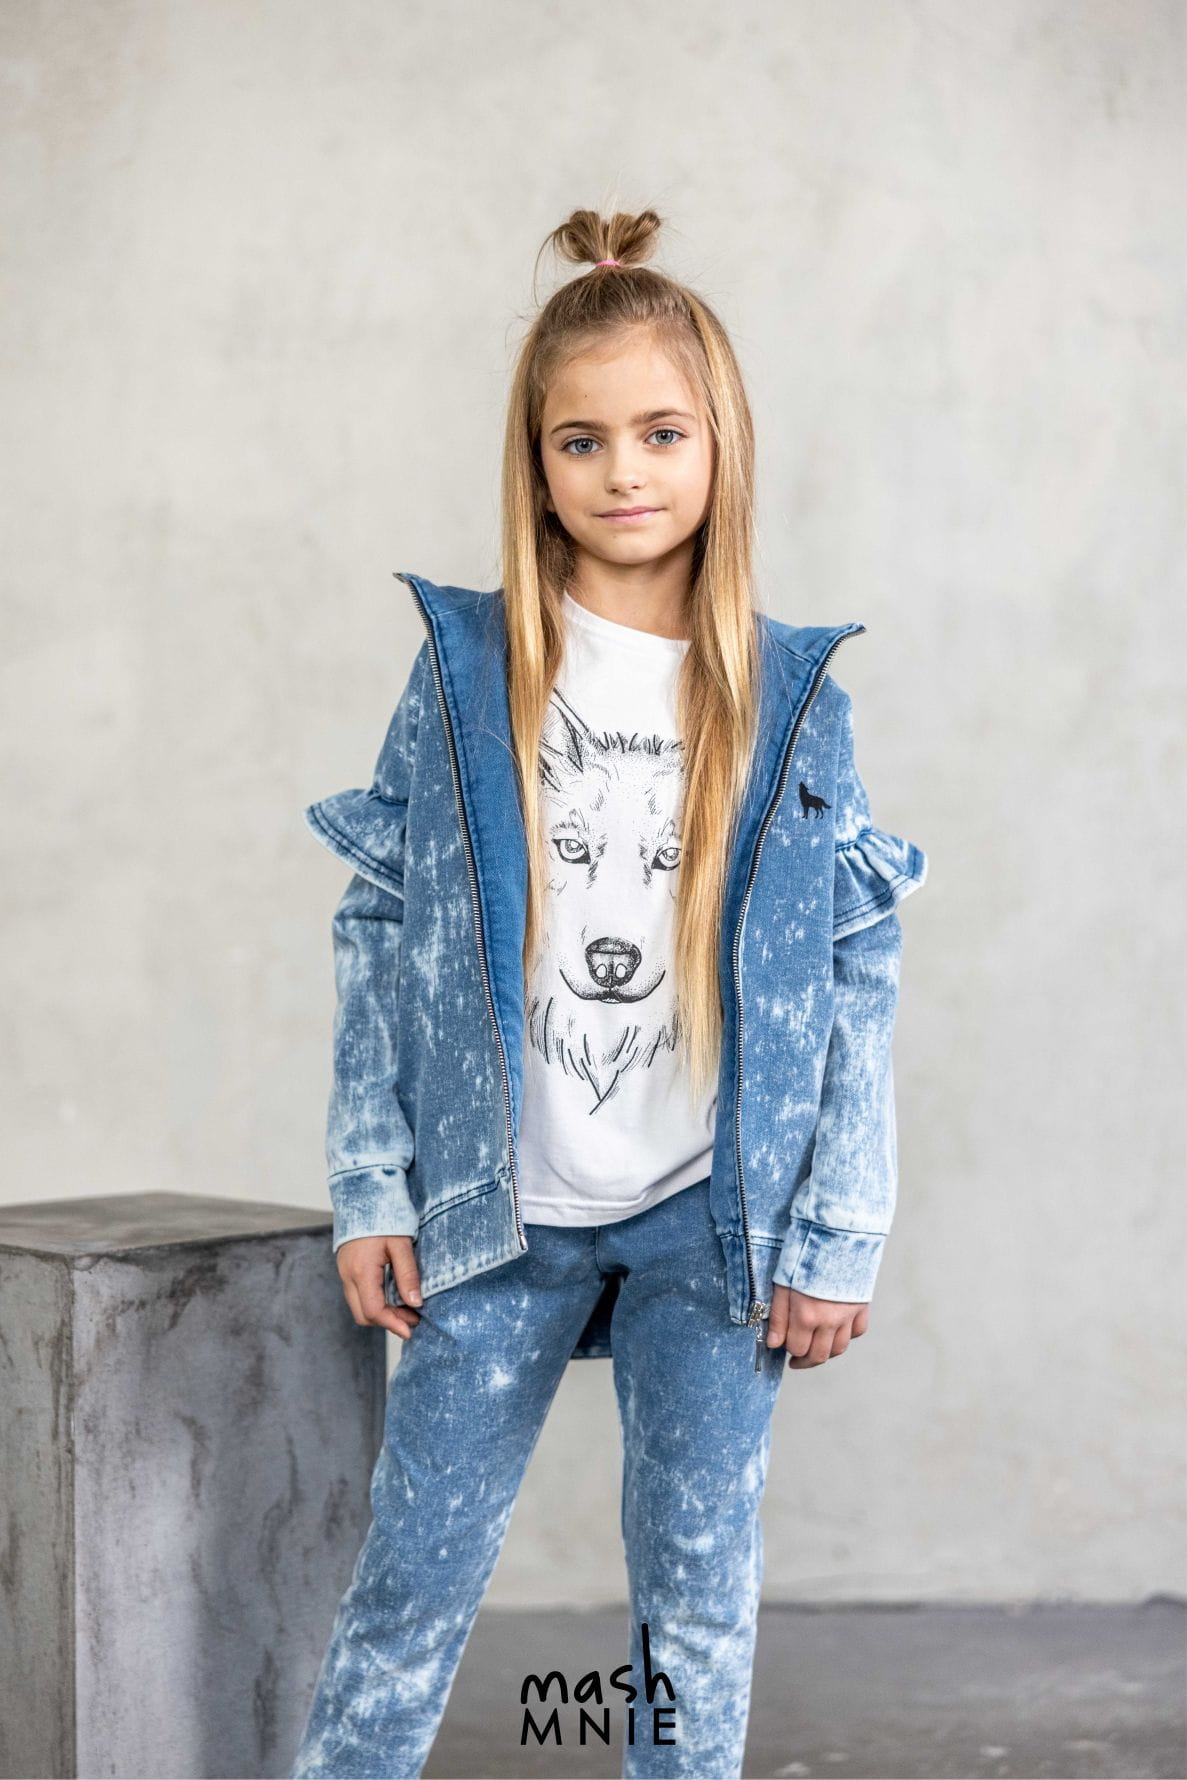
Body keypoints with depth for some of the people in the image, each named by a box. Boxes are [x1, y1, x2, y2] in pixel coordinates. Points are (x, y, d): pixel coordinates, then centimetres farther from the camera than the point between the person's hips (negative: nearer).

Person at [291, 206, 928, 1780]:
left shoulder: (794, 701, -1)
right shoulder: (465, 670, -1)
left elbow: (862, 982, 1)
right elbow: (378, 934, 1)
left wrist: (838, 1238, -2)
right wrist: (374, 1190, -3)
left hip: (715, 1220, 0)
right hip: (499, 1207, 0)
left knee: (702, 1589, 9)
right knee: (417, 1571, 7)